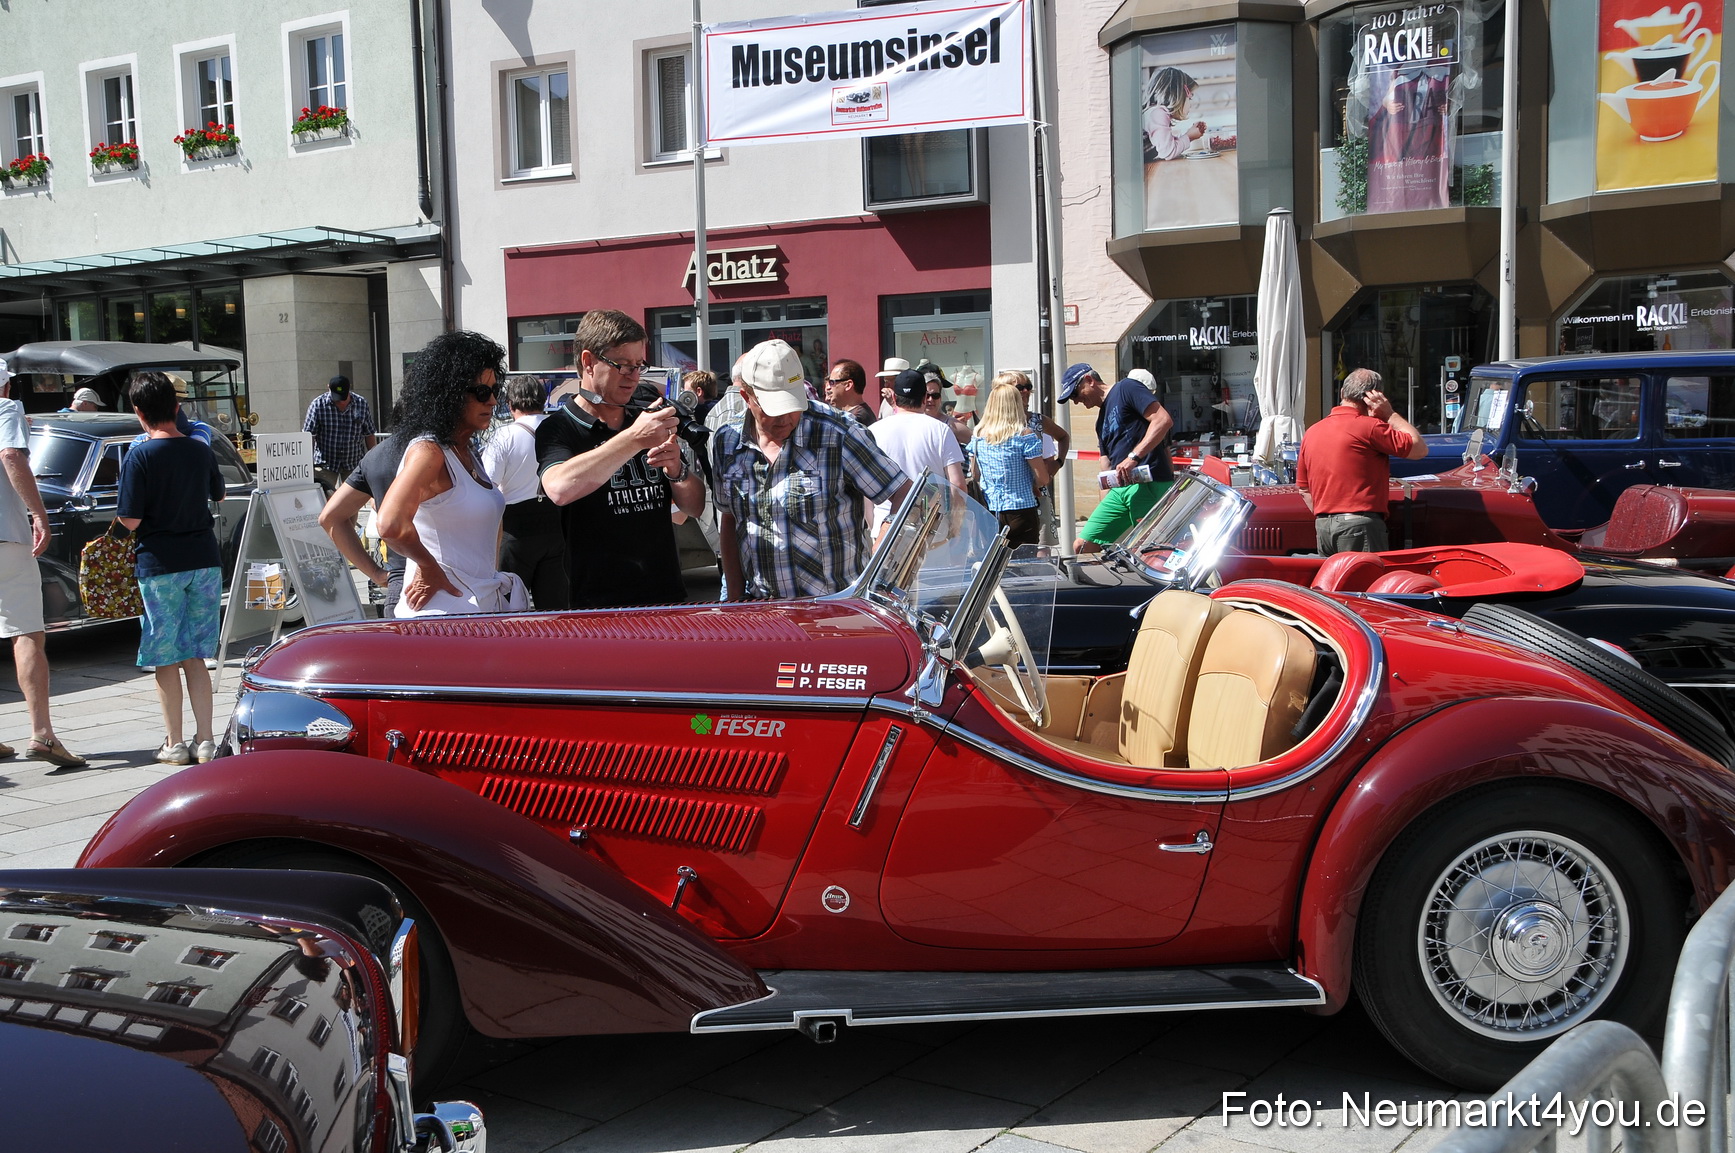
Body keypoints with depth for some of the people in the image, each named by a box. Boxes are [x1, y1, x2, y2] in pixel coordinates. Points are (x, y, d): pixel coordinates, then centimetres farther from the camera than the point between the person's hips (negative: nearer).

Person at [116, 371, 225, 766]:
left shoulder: (140, 456, -12)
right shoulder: (201, 450, 3)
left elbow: (130, 521, -13)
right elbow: (218, 495, 21)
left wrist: (120, 509, 7)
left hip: (160, 566, -4)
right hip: (205, 561, 4)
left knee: (166, 660, 5)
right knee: (195, 657, 10)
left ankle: (174, 743, 9)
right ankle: (204, 740, 9)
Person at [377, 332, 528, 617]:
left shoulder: (468, 451, 13)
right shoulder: (428, 450, -14)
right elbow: (391, 524, -29)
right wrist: (430, 568, -14)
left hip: (484, 607, 8)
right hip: (445, 614, -8)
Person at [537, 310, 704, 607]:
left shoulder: (649, 421, 14)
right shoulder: (558, 429, -4)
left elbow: (695, 507, 14)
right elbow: (560, 489, -27)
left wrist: (677, 469, -7)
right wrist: (634, 440, -29)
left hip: (666, 595, 5)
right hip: (595, 603, -5)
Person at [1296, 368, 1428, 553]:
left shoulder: (1311, 433, 13)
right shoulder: (1369, 427, -8)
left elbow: (1305, 491, 17)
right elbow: (1419, 449, -1)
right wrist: (1390, 414, 4)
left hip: (1322, 525, 7)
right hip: (1360, 524, -7)